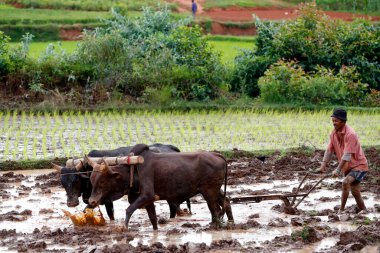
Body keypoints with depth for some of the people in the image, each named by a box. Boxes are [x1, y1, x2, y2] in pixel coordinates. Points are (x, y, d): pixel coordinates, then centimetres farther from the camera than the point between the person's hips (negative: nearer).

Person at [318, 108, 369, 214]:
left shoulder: (350, 134, -26)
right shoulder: (334, 133, -1)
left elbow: (347, 155, -29)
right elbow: (329, 150, 3)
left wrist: (338, 170, -31)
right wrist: (323, 165, -6)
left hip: (359, 165, -8)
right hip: (348, 167, 8)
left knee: (345, 182, -25)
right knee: (354, 190, 13)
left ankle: (341, 210, -18)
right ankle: (363, 210, 29)